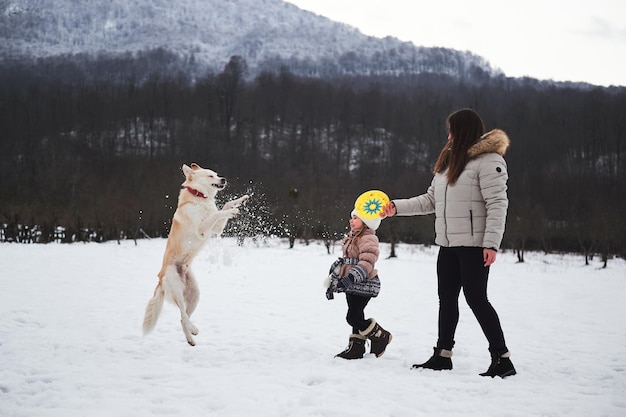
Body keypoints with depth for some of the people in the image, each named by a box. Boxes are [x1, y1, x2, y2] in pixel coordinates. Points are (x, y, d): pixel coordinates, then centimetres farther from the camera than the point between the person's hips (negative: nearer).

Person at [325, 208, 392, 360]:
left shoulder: (368, 239, -14)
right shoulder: (350, 237, 17)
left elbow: (367, 262, -27)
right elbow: (343, 261, 25)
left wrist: (352, 277, -36)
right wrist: (333, 282, 23)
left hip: (364, 284, -9)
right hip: (351, 285, 9)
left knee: (353, 318, -11)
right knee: (356, 317, 12)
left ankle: (381, 337, 7)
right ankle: (356, 348, 20)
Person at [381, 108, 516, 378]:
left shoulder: (488, 161, -10)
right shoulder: (449, 161, 17)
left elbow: (497, 204, -17)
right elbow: (431, 200, 19)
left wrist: (491, 243, -23)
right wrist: (397, 207, 12)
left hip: (473, 244, -8)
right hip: (448, 244, 8)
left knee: (476, 298, -8)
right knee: (447, 298, 12)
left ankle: (502, 359, -1)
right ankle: (442, 355, 22)